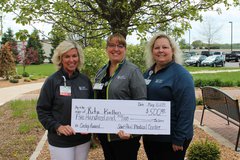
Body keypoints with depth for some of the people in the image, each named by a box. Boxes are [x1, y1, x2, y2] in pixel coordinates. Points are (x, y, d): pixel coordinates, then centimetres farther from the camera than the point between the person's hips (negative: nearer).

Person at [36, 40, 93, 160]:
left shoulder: (85, 80, 2)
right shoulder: (52, 81, -8)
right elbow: (42, 110, -6)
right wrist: (57, 127, -17)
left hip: (83, 139, 4)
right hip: (60, 141, -4)